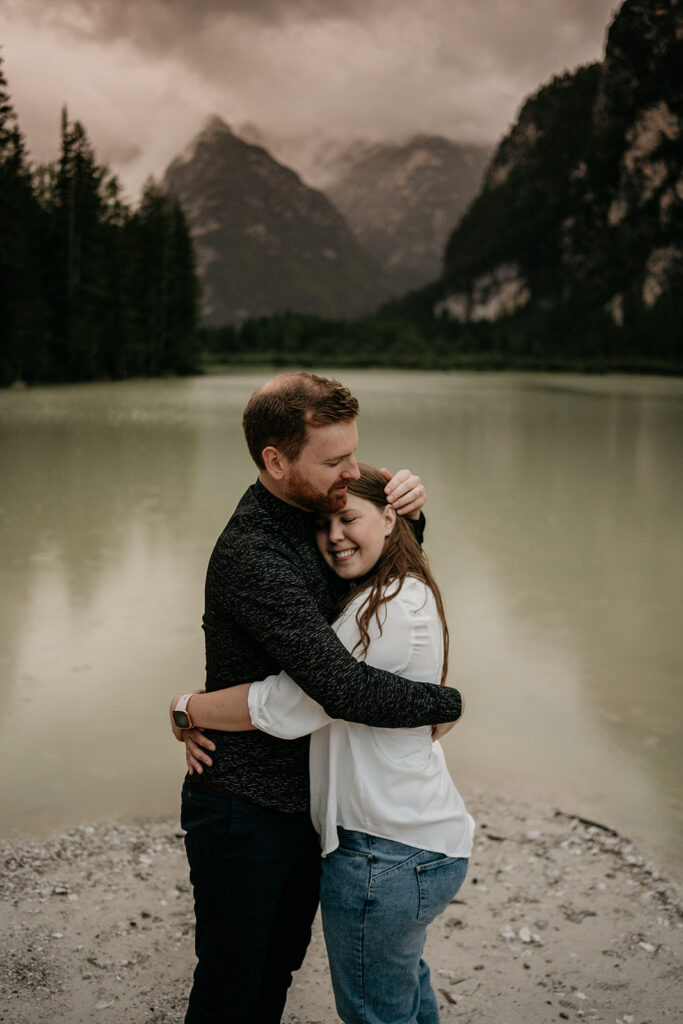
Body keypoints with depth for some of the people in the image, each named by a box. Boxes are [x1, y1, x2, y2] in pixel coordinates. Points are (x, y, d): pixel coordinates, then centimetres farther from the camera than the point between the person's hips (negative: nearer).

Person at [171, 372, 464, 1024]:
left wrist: (406, 512, -5)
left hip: (305, 801, 8)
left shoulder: (311, 515, 0)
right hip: (244, 815, -8)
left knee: (277, 970, 26)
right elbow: (342, 688, -35)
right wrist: (444, 703, -18)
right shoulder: (251, 557, -29)